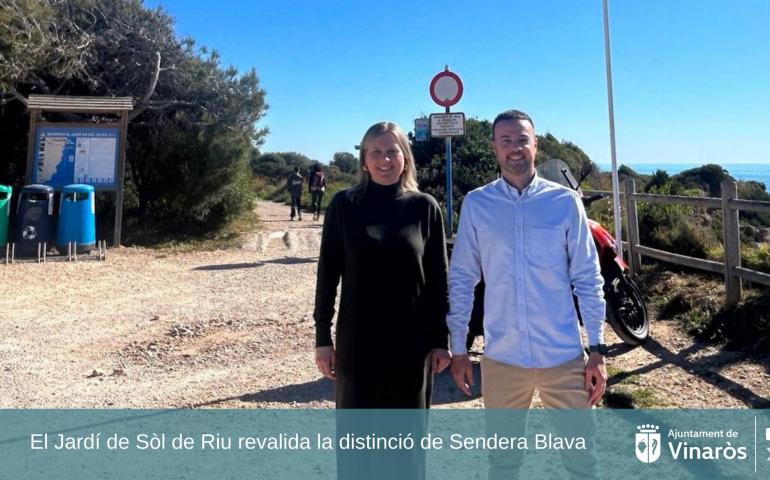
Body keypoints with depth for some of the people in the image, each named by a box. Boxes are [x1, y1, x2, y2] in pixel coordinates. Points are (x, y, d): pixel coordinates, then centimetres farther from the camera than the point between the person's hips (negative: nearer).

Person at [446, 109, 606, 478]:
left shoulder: (565, 202, -2)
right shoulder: (476, 204, -1)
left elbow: (588, 278, 1)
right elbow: (461, 279, 3)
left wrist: (597, 349, -2)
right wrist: (458, 348, 3)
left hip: (564, 355, 0)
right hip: (501, 357, 1)